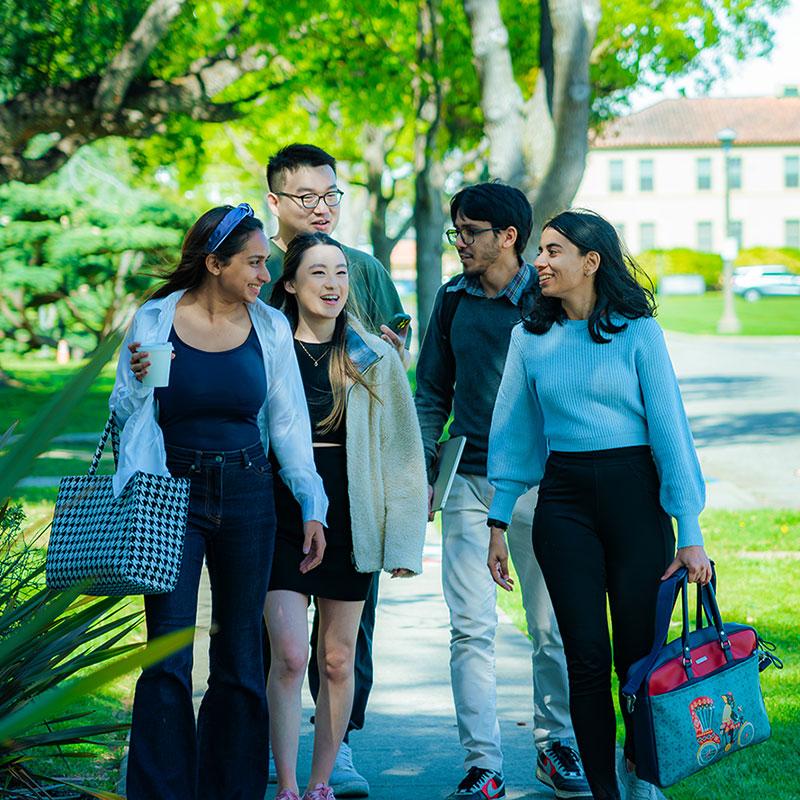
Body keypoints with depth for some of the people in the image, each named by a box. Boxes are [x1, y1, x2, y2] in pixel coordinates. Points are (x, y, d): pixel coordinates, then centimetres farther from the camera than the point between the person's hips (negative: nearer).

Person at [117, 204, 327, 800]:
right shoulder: (154, 321, -3)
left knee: (240, 658, 7)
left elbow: (289, 423, 8)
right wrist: (137, 382, -18)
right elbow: (126, 414, 4)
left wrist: (313, 507, 3)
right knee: (169, 657, -8)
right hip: (173, 491, -2)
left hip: (247, 494, 2)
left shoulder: (270, 327, 3)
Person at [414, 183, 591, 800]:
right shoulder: (453, 300, 8)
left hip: (538, 480, -2)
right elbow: (433, 393, 15)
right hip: (469, 481, 2)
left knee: (552, 625, 6)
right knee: (471, 629, -2)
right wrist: (422, 471, 7)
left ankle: (556, 745, 23)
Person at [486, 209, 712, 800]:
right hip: (564, 502, 2)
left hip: (634, 495, -2)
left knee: (640, 656, 0)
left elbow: (669, 428, -5)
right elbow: (515, 435, 12)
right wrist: (498, 524, 7)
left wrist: (689, 533, -9)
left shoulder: (637, 331, -3)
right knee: (587, 658, -1)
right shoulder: (531, 337, 7)